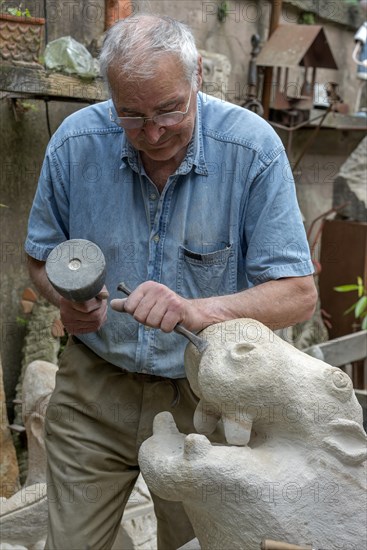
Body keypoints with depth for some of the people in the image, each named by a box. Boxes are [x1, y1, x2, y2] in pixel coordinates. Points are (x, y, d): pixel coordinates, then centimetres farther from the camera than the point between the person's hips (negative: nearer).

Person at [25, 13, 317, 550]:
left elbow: (299, 294, -19)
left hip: (201, 399, -1)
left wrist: (195, 310, -35)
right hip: (93, 390, 2)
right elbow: (42, 256, 5)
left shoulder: (253, 148, -18)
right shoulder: (74, 143, -10)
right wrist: (67, 300, -18)